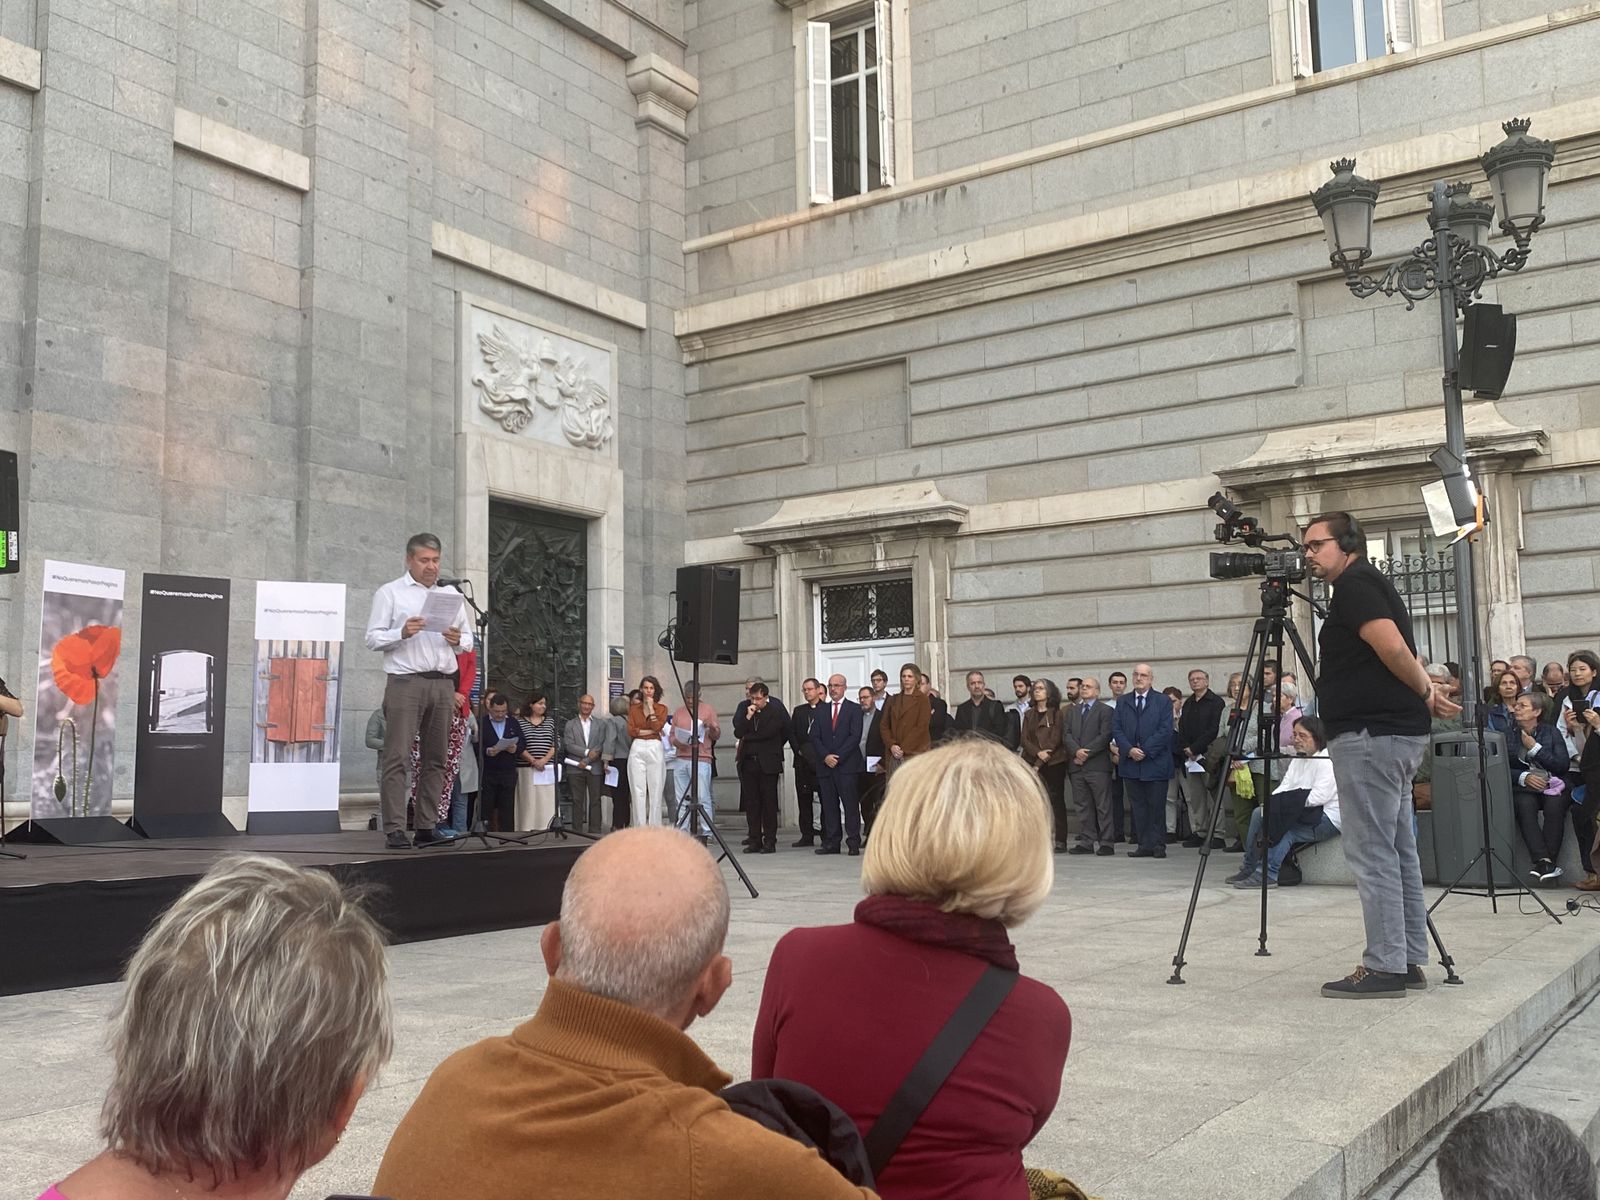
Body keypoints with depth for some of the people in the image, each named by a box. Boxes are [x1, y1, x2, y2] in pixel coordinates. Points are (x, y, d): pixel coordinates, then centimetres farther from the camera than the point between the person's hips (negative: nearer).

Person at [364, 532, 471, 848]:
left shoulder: (451, 594, 19)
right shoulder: (390, 593, 6)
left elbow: (468, 640, 18)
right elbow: (373, 638, -1)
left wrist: (458, 640, -4)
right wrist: (401, 633, -17)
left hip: (443, 683, 5)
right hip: (405, 682, -5)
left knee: (435, 758, 5)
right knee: (397, 757, -9)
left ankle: (427, 827, 9)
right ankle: (394, 829, -10)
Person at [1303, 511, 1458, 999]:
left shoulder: (1355, 584, -10)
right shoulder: (1371, 583, 21)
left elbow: (1394, 650, -21)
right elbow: (1404, 655, 24)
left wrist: (1424, 693, -7)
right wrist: (1428, 691, 9)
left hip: (1369, 736, -10)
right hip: (1398, 733, 10)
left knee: (1370, 851, -8)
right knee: (1398, 850, 11)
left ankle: (1384, 966, -5)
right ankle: (1408, 959, 16)